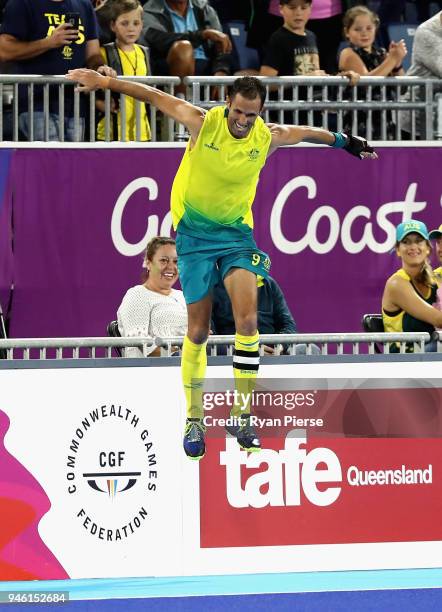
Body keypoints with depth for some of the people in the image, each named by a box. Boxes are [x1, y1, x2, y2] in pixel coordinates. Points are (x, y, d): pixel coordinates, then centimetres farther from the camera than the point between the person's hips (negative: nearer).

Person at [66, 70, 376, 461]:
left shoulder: (268, 137, -7)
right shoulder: (202, 123, -14)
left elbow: (305, 133, 15)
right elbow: (155, 96, -3)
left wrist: (345, 142, 29)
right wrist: (105, 82, -2)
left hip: (236, 231, 2)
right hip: (194, 232, -1)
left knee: (247, 317, -17)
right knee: (198, 330, -1)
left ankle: (241, 417, -9)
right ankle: (194, 420, 12)